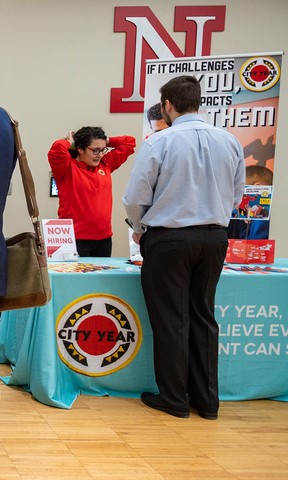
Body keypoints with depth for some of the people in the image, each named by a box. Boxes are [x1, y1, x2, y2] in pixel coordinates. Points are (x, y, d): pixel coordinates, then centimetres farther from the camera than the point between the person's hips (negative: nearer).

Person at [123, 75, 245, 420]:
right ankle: (206, 400, 19)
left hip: (169, 239, -5)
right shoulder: (229, 142, 2)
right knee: (203, 317, 14)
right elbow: (236, 196, 10)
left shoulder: (159, 142, -12)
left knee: (170, 320, 6)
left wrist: (140, 229, 10)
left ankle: (174, 400, 15)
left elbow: (135, 198, -9)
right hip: (214, 237, 5)